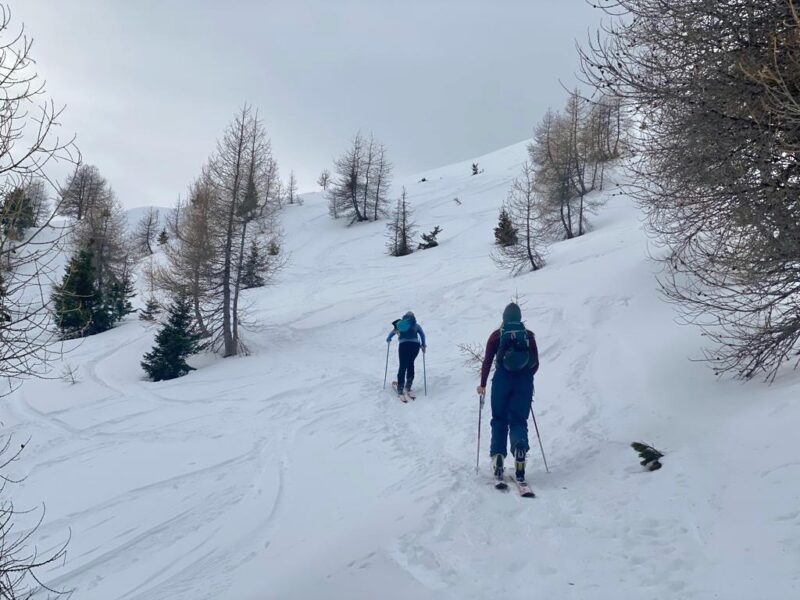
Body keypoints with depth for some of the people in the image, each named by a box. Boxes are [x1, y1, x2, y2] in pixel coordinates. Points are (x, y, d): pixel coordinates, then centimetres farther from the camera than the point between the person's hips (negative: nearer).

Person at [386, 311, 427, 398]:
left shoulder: (399, 324, 20)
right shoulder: (416, 325, 19)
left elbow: (392, 333, 29)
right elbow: (422, 334, 9)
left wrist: (388, 339, 46)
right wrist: (423, 345, 15)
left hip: (403, 345, 0)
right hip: (415, 345, 1)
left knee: (403, 366, 1)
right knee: (410, 364, 17)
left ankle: (400, 389, -5)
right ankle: (408, 386, 12)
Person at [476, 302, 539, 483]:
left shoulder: (496, 335, 2)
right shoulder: (529, 336, 6)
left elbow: (487, 362, -1)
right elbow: (536, 364, 7)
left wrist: (482, 384, 7)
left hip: (502, 381, -1)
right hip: (524, 383, 1)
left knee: (499, 419, 12)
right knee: (519, 420, 5)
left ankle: (498, 454, -3)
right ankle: (520, 447, -25)